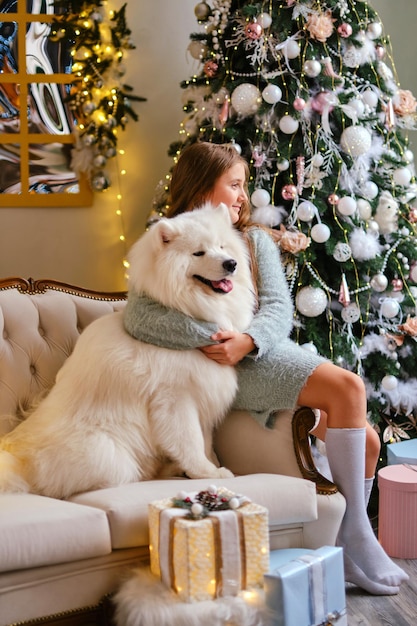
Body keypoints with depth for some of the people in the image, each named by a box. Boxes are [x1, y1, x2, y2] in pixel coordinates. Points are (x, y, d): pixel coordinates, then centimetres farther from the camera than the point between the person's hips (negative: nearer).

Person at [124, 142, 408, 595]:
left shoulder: (255, 240, 18)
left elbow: (279, 306, 4)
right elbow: (139, 316, -14)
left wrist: (247, 340, -19)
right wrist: (212, 338, -24)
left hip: (268, 351, 6)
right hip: (231, 370, -6)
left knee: (365, 439, -10)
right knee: (347, 386, -26)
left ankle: (350, 543, 7)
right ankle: (355, 539, -18)